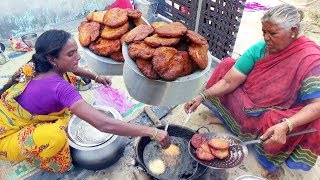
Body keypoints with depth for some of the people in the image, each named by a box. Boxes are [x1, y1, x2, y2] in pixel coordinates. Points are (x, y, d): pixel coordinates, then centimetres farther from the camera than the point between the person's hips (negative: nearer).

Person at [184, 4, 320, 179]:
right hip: (246, 108, 4)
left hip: (277, 120, -3)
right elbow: (228, 81, -13)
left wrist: (285, 126, -45)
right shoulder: (259, 49, -12)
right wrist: (202, 96, -26)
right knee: (227, 65, -5)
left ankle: (273, 160, -7)